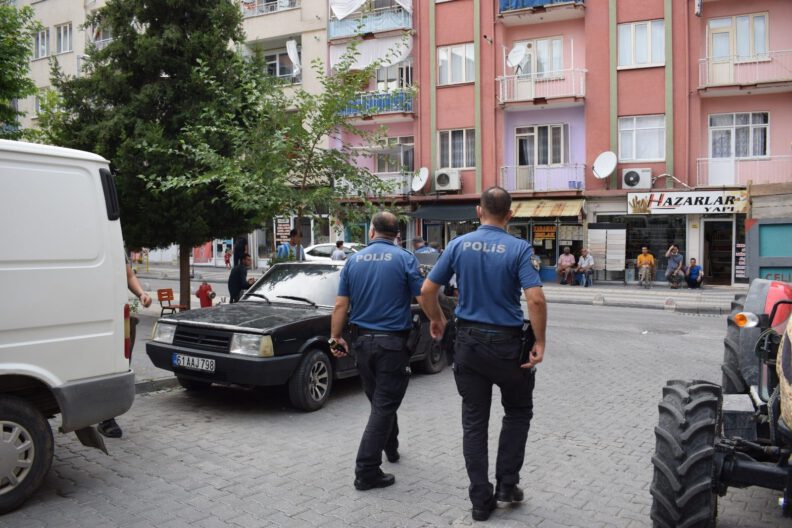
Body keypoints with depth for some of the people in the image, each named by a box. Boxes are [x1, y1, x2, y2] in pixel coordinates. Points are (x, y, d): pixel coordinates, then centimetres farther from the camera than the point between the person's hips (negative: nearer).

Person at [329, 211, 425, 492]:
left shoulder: (354, 260, 3)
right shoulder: (404, 258, -8)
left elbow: (341, 304, 0)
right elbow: (423, 298, -11)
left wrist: (335, 338, 8)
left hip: (362, 341, 5)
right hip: (393, 342, -5)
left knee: (379, 400, 22)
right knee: (385, 404, -1)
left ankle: (391, 447, 40)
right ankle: (367, 471, -3)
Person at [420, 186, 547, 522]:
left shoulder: (459, 245, -1)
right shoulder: (519, 249, -10)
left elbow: (427, 290, -1)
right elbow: (536, 299, -21)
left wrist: (436, 319, 17)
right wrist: (540, 342, -10)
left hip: (468, 341, 3)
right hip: (507, 343, -2)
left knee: (474, 421, 10)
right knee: (518, 411, 21)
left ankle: (481, 499, 15)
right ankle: (507, 483, 21)